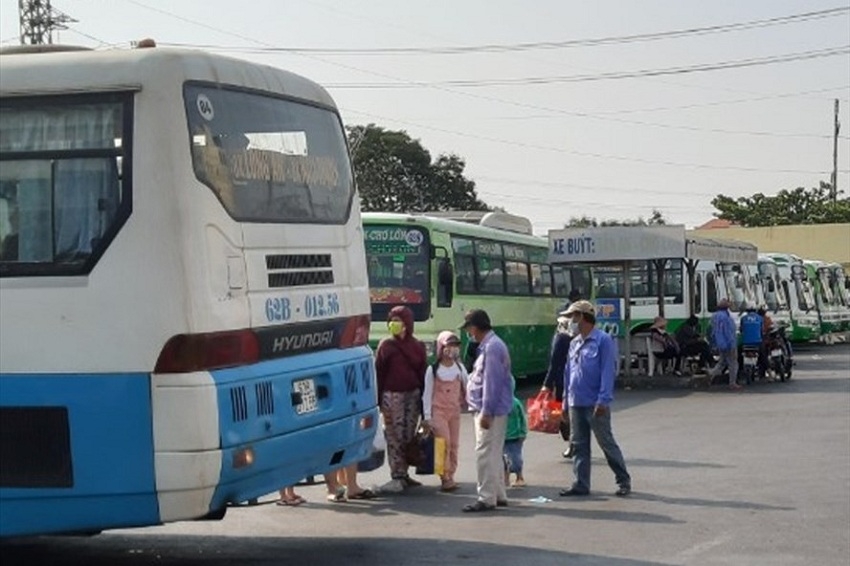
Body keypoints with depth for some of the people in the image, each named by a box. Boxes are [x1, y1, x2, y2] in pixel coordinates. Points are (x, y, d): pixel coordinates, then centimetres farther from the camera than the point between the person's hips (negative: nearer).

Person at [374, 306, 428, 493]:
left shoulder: (417, 347, 7)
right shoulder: (386, 346, -1)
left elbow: (423, 372, 8)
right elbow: (378, 373, -3)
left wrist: (424, 398, 3)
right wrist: (379, 400, -8)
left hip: (413, 395, 3)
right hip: (392, 395, -3)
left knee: (409, 436, 7)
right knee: (394, 437, -4)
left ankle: (404, 474, 16)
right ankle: (397, 476, -1)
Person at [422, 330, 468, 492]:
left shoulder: (460, 369, 6)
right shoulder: (433, 370, -4)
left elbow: (467, 389, 10)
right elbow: (427, 394, -3)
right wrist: (427, 416, -5)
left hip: (454, 411, 4)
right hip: (438, 410, -4)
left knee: (454, 445, 4)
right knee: (444, 442, -14)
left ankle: (450, 477, 12)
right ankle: (445, 478, -12)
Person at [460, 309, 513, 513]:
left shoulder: (492, 347, -17)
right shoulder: (489, 345, 15)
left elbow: (492, 382, -22)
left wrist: (486, 412, -22)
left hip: (490, 411, -11)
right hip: (491, 410, 11)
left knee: (485, 454, -8)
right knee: (494, 454, 16)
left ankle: (487, 499, -5)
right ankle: (498, 495, 23)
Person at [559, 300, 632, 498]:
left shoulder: (603, 340, -9)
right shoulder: (574, 343, 12)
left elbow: (608, 371, -14)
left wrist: (603, 400, -20)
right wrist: (566, 400, 14)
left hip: (595, 405, -7)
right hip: (576, 404, 7)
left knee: (607, 443, 0)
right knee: (579, 445, 9)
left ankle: (624, 481, 11)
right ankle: (581, 484, 15)